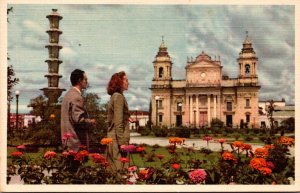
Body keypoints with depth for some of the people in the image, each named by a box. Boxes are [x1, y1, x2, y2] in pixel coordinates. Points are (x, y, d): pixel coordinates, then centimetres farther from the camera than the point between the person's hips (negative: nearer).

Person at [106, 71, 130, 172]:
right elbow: (118, 122, -18)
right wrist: (122, 142, -19)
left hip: (112, 136, 9)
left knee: (113, 169, 10)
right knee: (120, 170, -7)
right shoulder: (119, 96, -11)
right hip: (118, 138, -9)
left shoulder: (114, 96, 16)